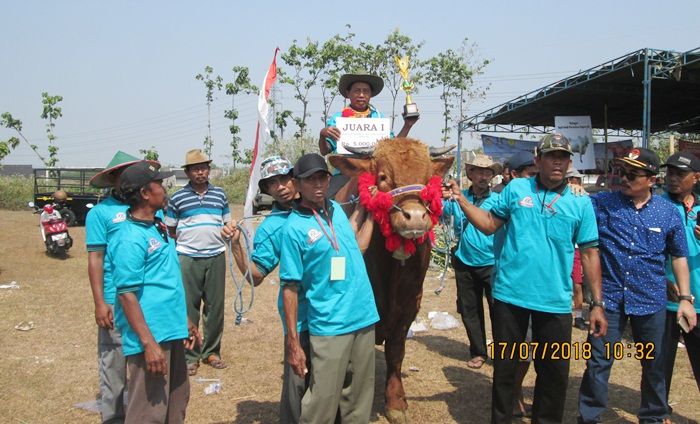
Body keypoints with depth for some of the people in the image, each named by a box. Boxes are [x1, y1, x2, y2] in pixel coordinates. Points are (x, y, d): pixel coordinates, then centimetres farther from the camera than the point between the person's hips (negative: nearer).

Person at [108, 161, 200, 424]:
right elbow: (127, 294, -19)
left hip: (171, 332, 10)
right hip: (151, 338, -10)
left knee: (177, 402, 20)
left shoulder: (158, 227, 13)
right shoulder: (130, 238, -17)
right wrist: (148, 343, -22)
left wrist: (185, 321, 22)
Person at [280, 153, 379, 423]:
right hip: (328, 327, -6)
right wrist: (293, 344, -12)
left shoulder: (337, 209, 8)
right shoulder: (294, 228, -10)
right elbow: (290, 288, -10)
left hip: (365, 319, 6)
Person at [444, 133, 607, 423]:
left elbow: (590, 253, 3)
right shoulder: (516, 189, 3)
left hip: (555, 301, 0)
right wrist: (461, 199, -4)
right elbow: (489, 225, 8)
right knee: (505, 367, 13)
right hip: (509, 294, 0)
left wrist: (597, 304, 2)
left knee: (554, 372, 10)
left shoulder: (581, 204, 3)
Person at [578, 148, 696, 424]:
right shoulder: (601, 203, -4)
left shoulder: (668, 212, 0)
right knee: (598, 362, 3)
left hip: (651, 302, 2)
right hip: (609, 298, -2)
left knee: (654, 364, 16)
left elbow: (679, 256, 8)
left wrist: (685, 298, 5)